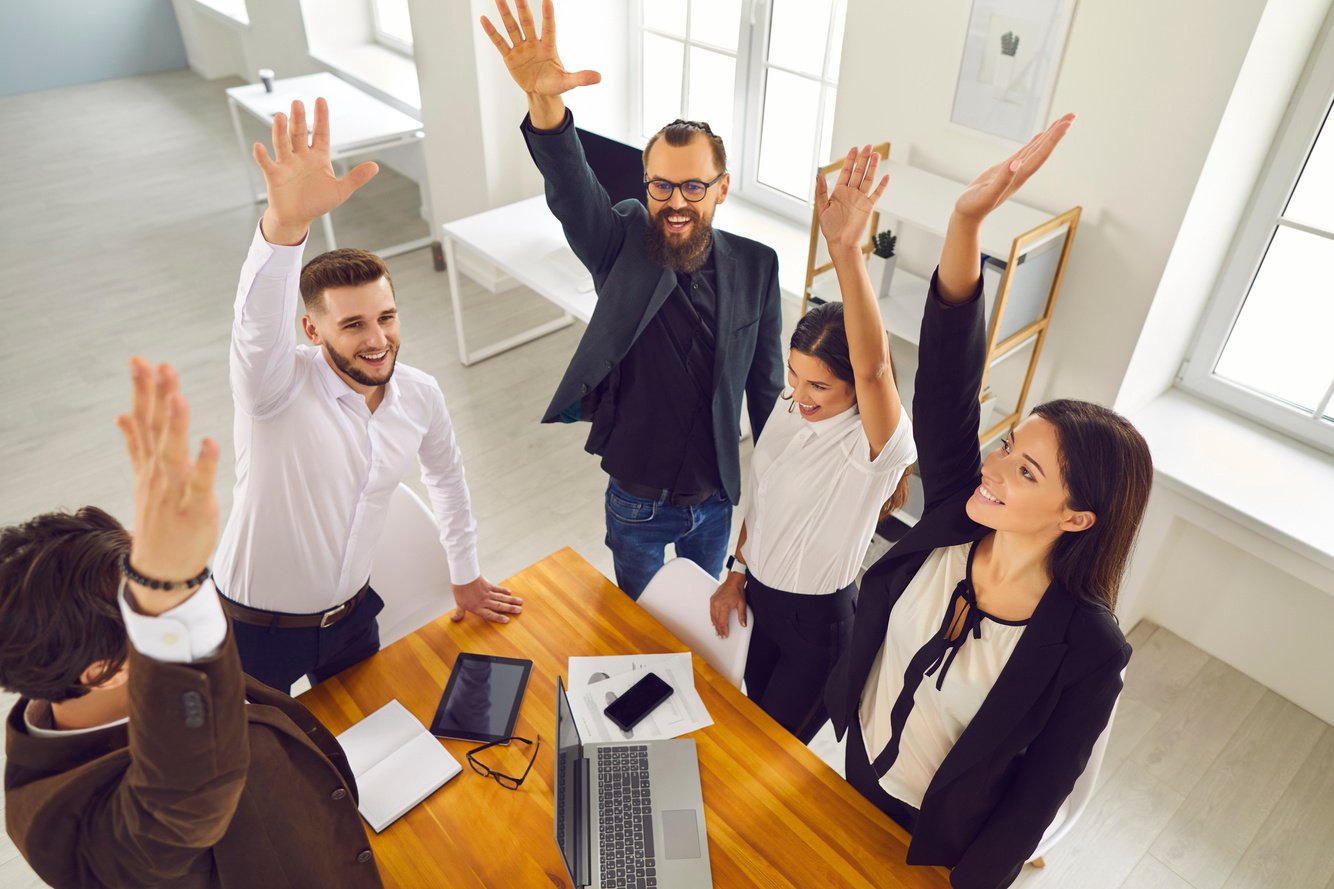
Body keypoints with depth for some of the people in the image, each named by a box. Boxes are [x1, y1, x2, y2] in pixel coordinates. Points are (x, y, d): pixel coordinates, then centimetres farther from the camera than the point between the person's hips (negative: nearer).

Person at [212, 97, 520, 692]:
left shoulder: (420, 395, -11)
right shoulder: (278, 386, -27)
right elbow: (259, 324, -50)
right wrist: (286, 223, -69)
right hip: (256, 627, -4)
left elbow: (445, 473, 7)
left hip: (351, 614, 4)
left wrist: (466, 576, 14)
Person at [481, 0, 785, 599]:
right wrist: (545, 101, -56)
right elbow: (571, 190, -35)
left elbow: (765, 385, -3)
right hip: (636, 504, -1)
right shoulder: (623, 249, -15)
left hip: (716, 502, 2)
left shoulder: (756, 267, -10)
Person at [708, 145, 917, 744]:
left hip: (819, 623, -7)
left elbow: (873, 367, -52)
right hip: (765, 596, 7)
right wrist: (737, 574, 10)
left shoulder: (875, 445, -30)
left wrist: (847, 250, -64)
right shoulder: (786, 410, -9)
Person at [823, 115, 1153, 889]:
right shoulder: (955, 514, -24)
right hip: (860, 764, 4)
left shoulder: (1087, 650, -32)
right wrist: (968, 221, -48)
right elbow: (948, 375, -36)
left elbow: (1034, 802, -21)